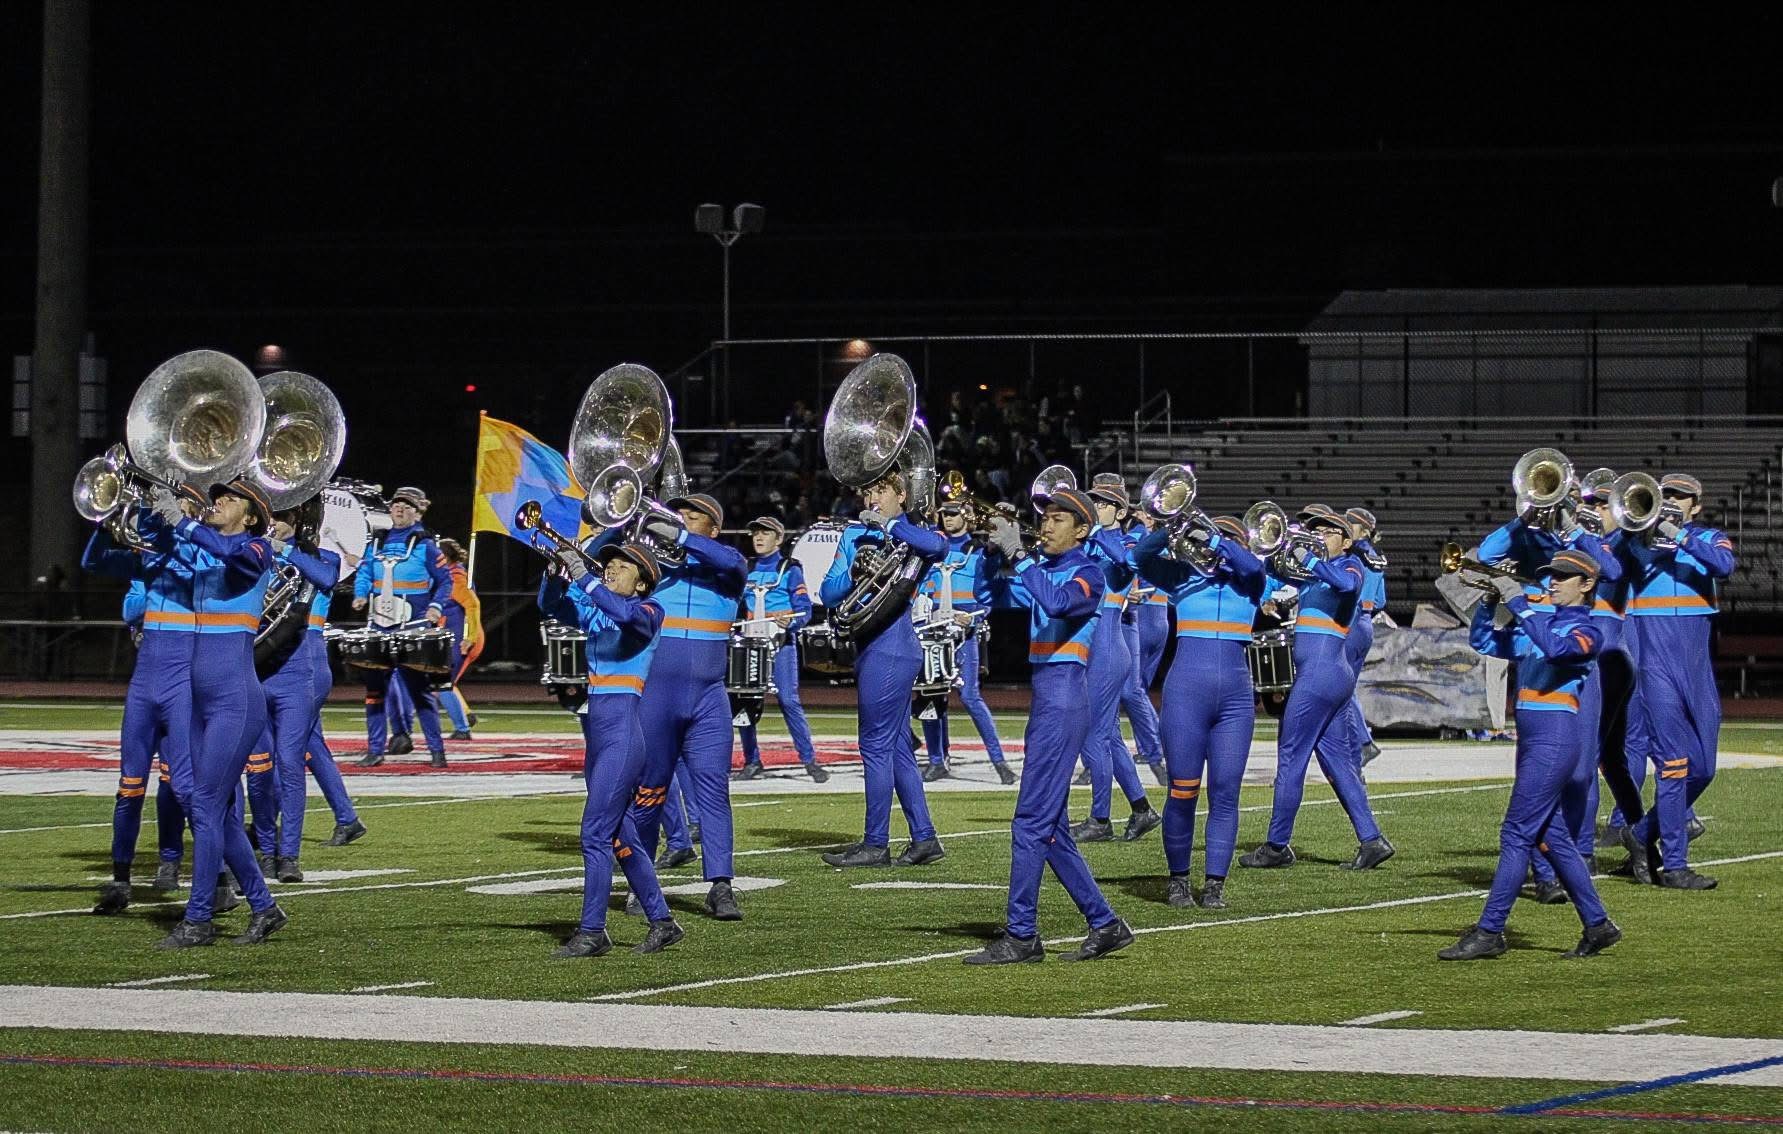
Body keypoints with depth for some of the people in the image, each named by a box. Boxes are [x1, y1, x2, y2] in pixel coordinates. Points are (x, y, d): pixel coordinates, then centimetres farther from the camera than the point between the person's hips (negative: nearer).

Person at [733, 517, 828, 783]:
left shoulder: (789, 569, 2)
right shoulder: (746, 570, 16)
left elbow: (804, 609, -3)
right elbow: (739, 606, 21)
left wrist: (789, 622, -22)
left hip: (781, 643, -5)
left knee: (788, 701, -12)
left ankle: (810, 761, -8)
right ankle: (752, 762, 11)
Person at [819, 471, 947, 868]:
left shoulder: (909, 534, -4)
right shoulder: (855, 535, 14)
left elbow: (937, 546, -28)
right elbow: (829, 594, 8)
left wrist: (888, 524, -21)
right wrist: (854, 570, -12)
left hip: (890, 651, -8)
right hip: (873, 650, 8)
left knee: (877, 746, -5)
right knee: (897, 749, 10)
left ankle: (875, 845, -1)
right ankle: (924, 839, 14)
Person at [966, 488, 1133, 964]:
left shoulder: (1087, 574, -7)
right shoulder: (1044, 571, 16)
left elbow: (1058, 601, -27)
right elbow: (993, 595, 15)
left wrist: (1019, 556, -25)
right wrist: (995, 553, 0)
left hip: (1064, 700, -9)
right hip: (1044, 698, 9)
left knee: (1032, 821, -10)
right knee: (1051, 827, 10)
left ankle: (1021, 936, -9)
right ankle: (1105, 925, 15)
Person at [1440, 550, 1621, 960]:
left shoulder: (1585, 632, -6)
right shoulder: (1538, 623, 17)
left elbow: (1556, 647, -29)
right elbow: (1483, 642, 17)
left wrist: (1518, 602, -25)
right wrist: (1490, 600, 1)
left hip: (1556, 736, -9)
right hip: (1530, 735, 9)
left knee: (1517, 833, -10)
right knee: (1550, 836, 11)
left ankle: (1489, 931, -10)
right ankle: (1598, 925, 17)